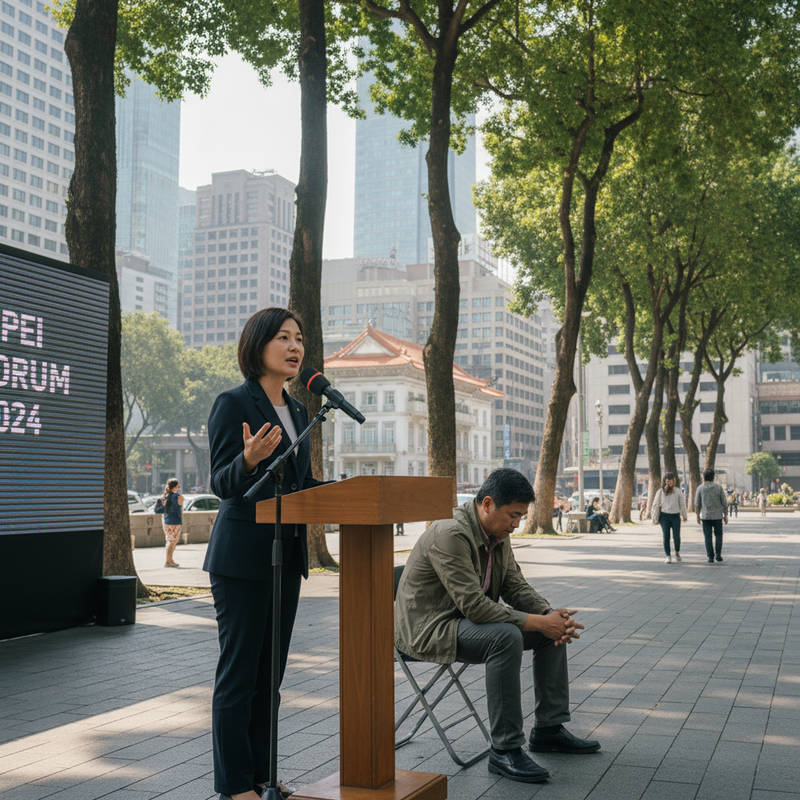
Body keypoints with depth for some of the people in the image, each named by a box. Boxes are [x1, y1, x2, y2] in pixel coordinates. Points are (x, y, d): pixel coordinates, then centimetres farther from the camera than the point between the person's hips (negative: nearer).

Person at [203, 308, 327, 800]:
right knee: (239, 672, 0)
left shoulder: (298, 411, 14)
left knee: (270, 670, 13)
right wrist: (249, 459, -33)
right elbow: (222, 483, -13)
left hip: (288, 553, 8)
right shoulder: (233, 404, -9)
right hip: (243, 554, -8)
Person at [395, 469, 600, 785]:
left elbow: (515, 586, 7)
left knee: (553, 629, 2)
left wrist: (550, 614, -12)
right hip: (429, 627, -10)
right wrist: (537, 622, -28)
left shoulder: (498, 533, 3)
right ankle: (505, 751, -26)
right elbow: (474, 606, -31)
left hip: (472, 618, 10)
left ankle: (549, 729, 12)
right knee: (505, 636, -34)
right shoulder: (450, 534, -27)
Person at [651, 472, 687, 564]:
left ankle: (677, 553, 26)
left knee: (676, 536, 0)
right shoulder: (660, 492, 5)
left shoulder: (678, 492, 5)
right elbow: (656, 504, 8)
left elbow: (682, 504, 10)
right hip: (664, 516, 0)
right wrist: (655, 517, 6)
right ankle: (668, 556, 2)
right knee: (666, 536, -3)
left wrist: (684, 516, 12)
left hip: (675, 516, 0)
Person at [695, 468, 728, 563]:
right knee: (718, 535, 14)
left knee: (708, 537, 4)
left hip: (705, 516, 0)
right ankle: (718, 554, 5)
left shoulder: (700, 488, -2)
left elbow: (697, 504, 1)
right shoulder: (719, 487, -2)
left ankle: (710, 557, 3)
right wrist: (725, 515, 10)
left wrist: (698, 516, 11)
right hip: (717, 515, 0)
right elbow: (724, 503, 1)